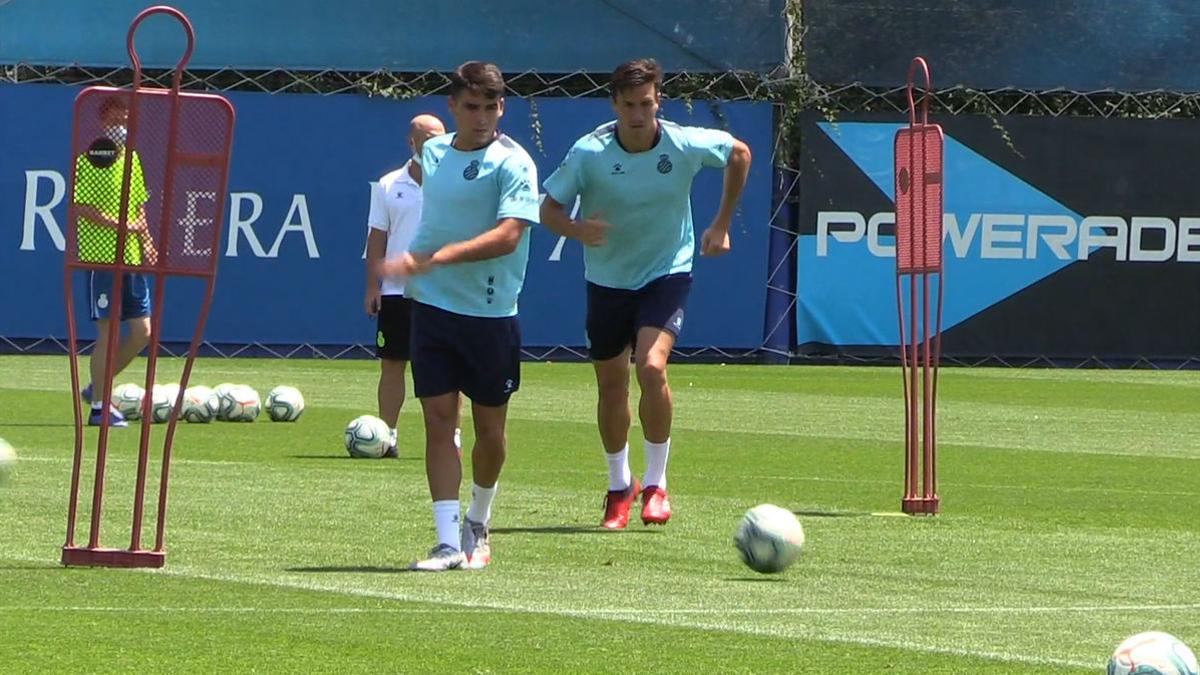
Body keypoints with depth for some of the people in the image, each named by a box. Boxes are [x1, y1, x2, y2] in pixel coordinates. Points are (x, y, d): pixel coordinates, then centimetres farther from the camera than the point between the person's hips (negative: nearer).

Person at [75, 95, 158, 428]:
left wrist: (146, 242, 8)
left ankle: (99, 387, 21)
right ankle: (99, 406, 2)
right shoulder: (89, 159, -9)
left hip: (131, 258, 7)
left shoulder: (132, 159, 14)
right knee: (108, 330, -6)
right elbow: (80, 207, -16)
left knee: (142, 331, 5)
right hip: (101, 256, -7)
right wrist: (118, 226, -21)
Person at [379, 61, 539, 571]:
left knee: (489, 427, 6)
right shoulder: (433, 152, 8)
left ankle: (478, 524, 30)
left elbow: (507, 236, -23)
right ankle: (448, 542, -3)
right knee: (438, 421, -3)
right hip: (432, 306, 4)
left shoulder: (512, 163, -11)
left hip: (491, 314, -4)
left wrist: (434, 258, -30)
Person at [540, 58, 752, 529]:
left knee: (652, 367, -23)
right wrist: (577, 229, -33)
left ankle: (656, 483, -8)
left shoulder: (686, 145, -15)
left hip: (667, 273, -2)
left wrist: (721, 224, 6)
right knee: (611, 385, 8)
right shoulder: (589, 153, -18)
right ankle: (620, 486, 31)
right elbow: (550, 209, -10)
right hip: (607, 279, 2)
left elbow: (740, 154, 5)